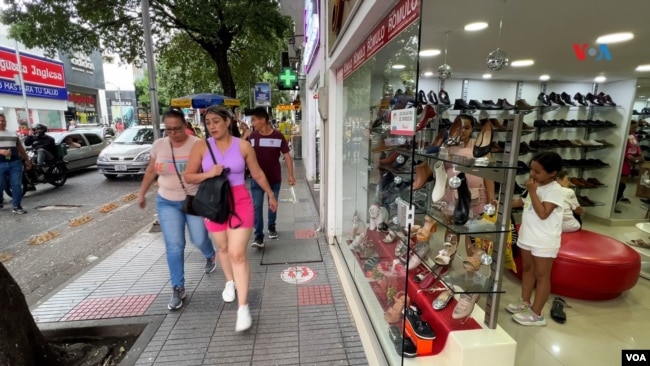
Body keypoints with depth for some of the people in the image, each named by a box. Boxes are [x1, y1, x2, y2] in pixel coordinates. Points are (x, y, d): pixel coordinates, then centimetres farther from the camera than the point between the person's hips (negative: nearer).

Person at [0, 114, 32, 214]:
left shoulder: (13, 134, 18)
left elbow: (21, 148, 24)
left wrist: (27, 160, 24)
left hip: (15, 163, 2)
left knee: (16, 185, -3)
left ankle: (16, 207, 2)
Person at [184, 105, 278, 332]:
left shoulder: (243, 146, -5)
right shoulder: (201, 147, -4)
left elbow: (258, 174, 6)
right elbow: (188, 176, 1)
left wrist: (271, 195, 14)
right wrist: (208, 173, -19)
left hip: (240, 202, -2)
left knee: (237, 253, -8)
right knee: (223, 247, 20)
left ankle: (243, 308, 0)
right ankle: (230, 282, 48)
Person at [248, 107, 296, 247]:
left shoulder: (278, 136, -9)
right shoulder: (252, 137, -3)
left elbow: (287, 156, -6)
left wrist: (291, 175, -11)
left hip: (275, 178, 0)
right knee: (257, 206, -3)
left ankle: (271, 226, 38)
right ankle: (259, 236, 3)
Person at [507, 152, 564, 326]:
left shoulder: (555, 190, -18)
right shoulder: (535, 185, 7)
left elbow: (543, 214, -27)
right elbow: (521, 202, 19)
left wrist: (532, 191, -24)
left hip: (544, 241, -8)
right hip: (528, 236, 8)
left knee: (542, 275, 3)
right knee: (527, 269, 18)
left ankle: (536, 314, 12)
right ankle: (525, 302, 33)